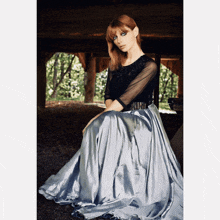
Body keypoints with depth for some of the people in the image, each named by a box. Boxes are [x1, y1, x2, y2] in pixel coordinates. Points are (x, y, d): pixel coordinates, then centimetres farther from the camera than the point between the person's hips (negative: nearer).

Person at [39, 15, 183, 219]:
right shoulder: (115, 65, 13)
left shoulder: (148, 66, -10)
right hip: (117, 121, 5)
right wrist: (109, 117, -10)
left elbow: (125, 99, -17)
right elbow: (108, 96, 10)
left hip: (140, 124, -5)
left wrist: (100, 118, -15)